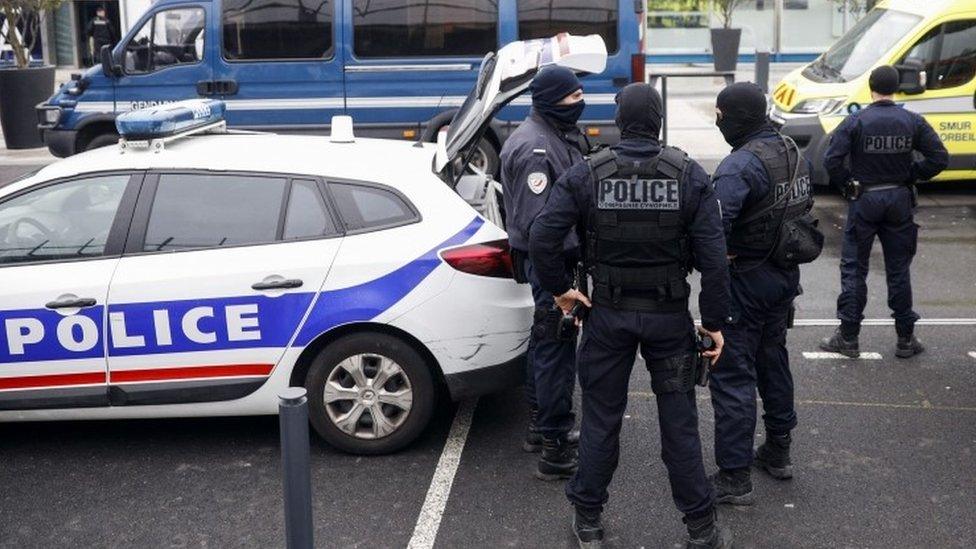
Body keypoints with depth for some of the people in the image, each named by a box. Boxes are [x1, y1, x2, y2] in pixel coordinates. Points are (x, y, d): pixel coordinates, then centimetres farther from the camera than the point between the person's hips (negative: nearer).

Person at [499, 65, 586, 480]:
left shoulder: (559, 135, 14)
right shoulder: (535, 147, -21)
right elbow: (536, 220, -25)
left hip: (558, 255, 11)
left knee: (546, 340, 20)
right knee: (556, 347, -7)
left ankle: (541, 425, 35)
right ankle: (556, 450, -1)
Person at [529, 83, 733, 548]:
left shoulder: (586, 175, -8)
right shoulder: (689, 176, -7)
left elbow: (541, 240, -14)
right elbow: (712, 257, -10)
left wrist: (559, 289, 0)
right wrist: (714, 322, -2)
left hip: (608, 314, 0)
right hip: (670, 316, 0)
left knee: (600, 419, 13)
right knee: (679, 422, 11)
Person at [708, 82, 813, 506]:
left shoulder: (739, 166, -25)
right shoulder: (792, 153, 5)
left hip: (745, 280, -9)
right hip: (785, 276, 9)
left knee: (732, 375, -1)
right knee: (773, 361, 22)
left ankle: (734, 477, 4)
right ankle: (778, 453, 36)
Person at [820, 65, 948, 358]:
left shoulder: (856, 121, -10)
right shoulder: (913, 122, -3)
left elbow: (832, 160, -18)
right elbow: (940, 158, -6)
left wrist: (847, 183, -2)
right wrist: (911, 175, 7)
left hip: (864, 200, -2)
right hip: (900, 200, 2)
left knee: (853, 269, 6)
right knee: (899, 270, 11)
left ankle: (848, 337, 8)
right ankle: (906, 339, 16)